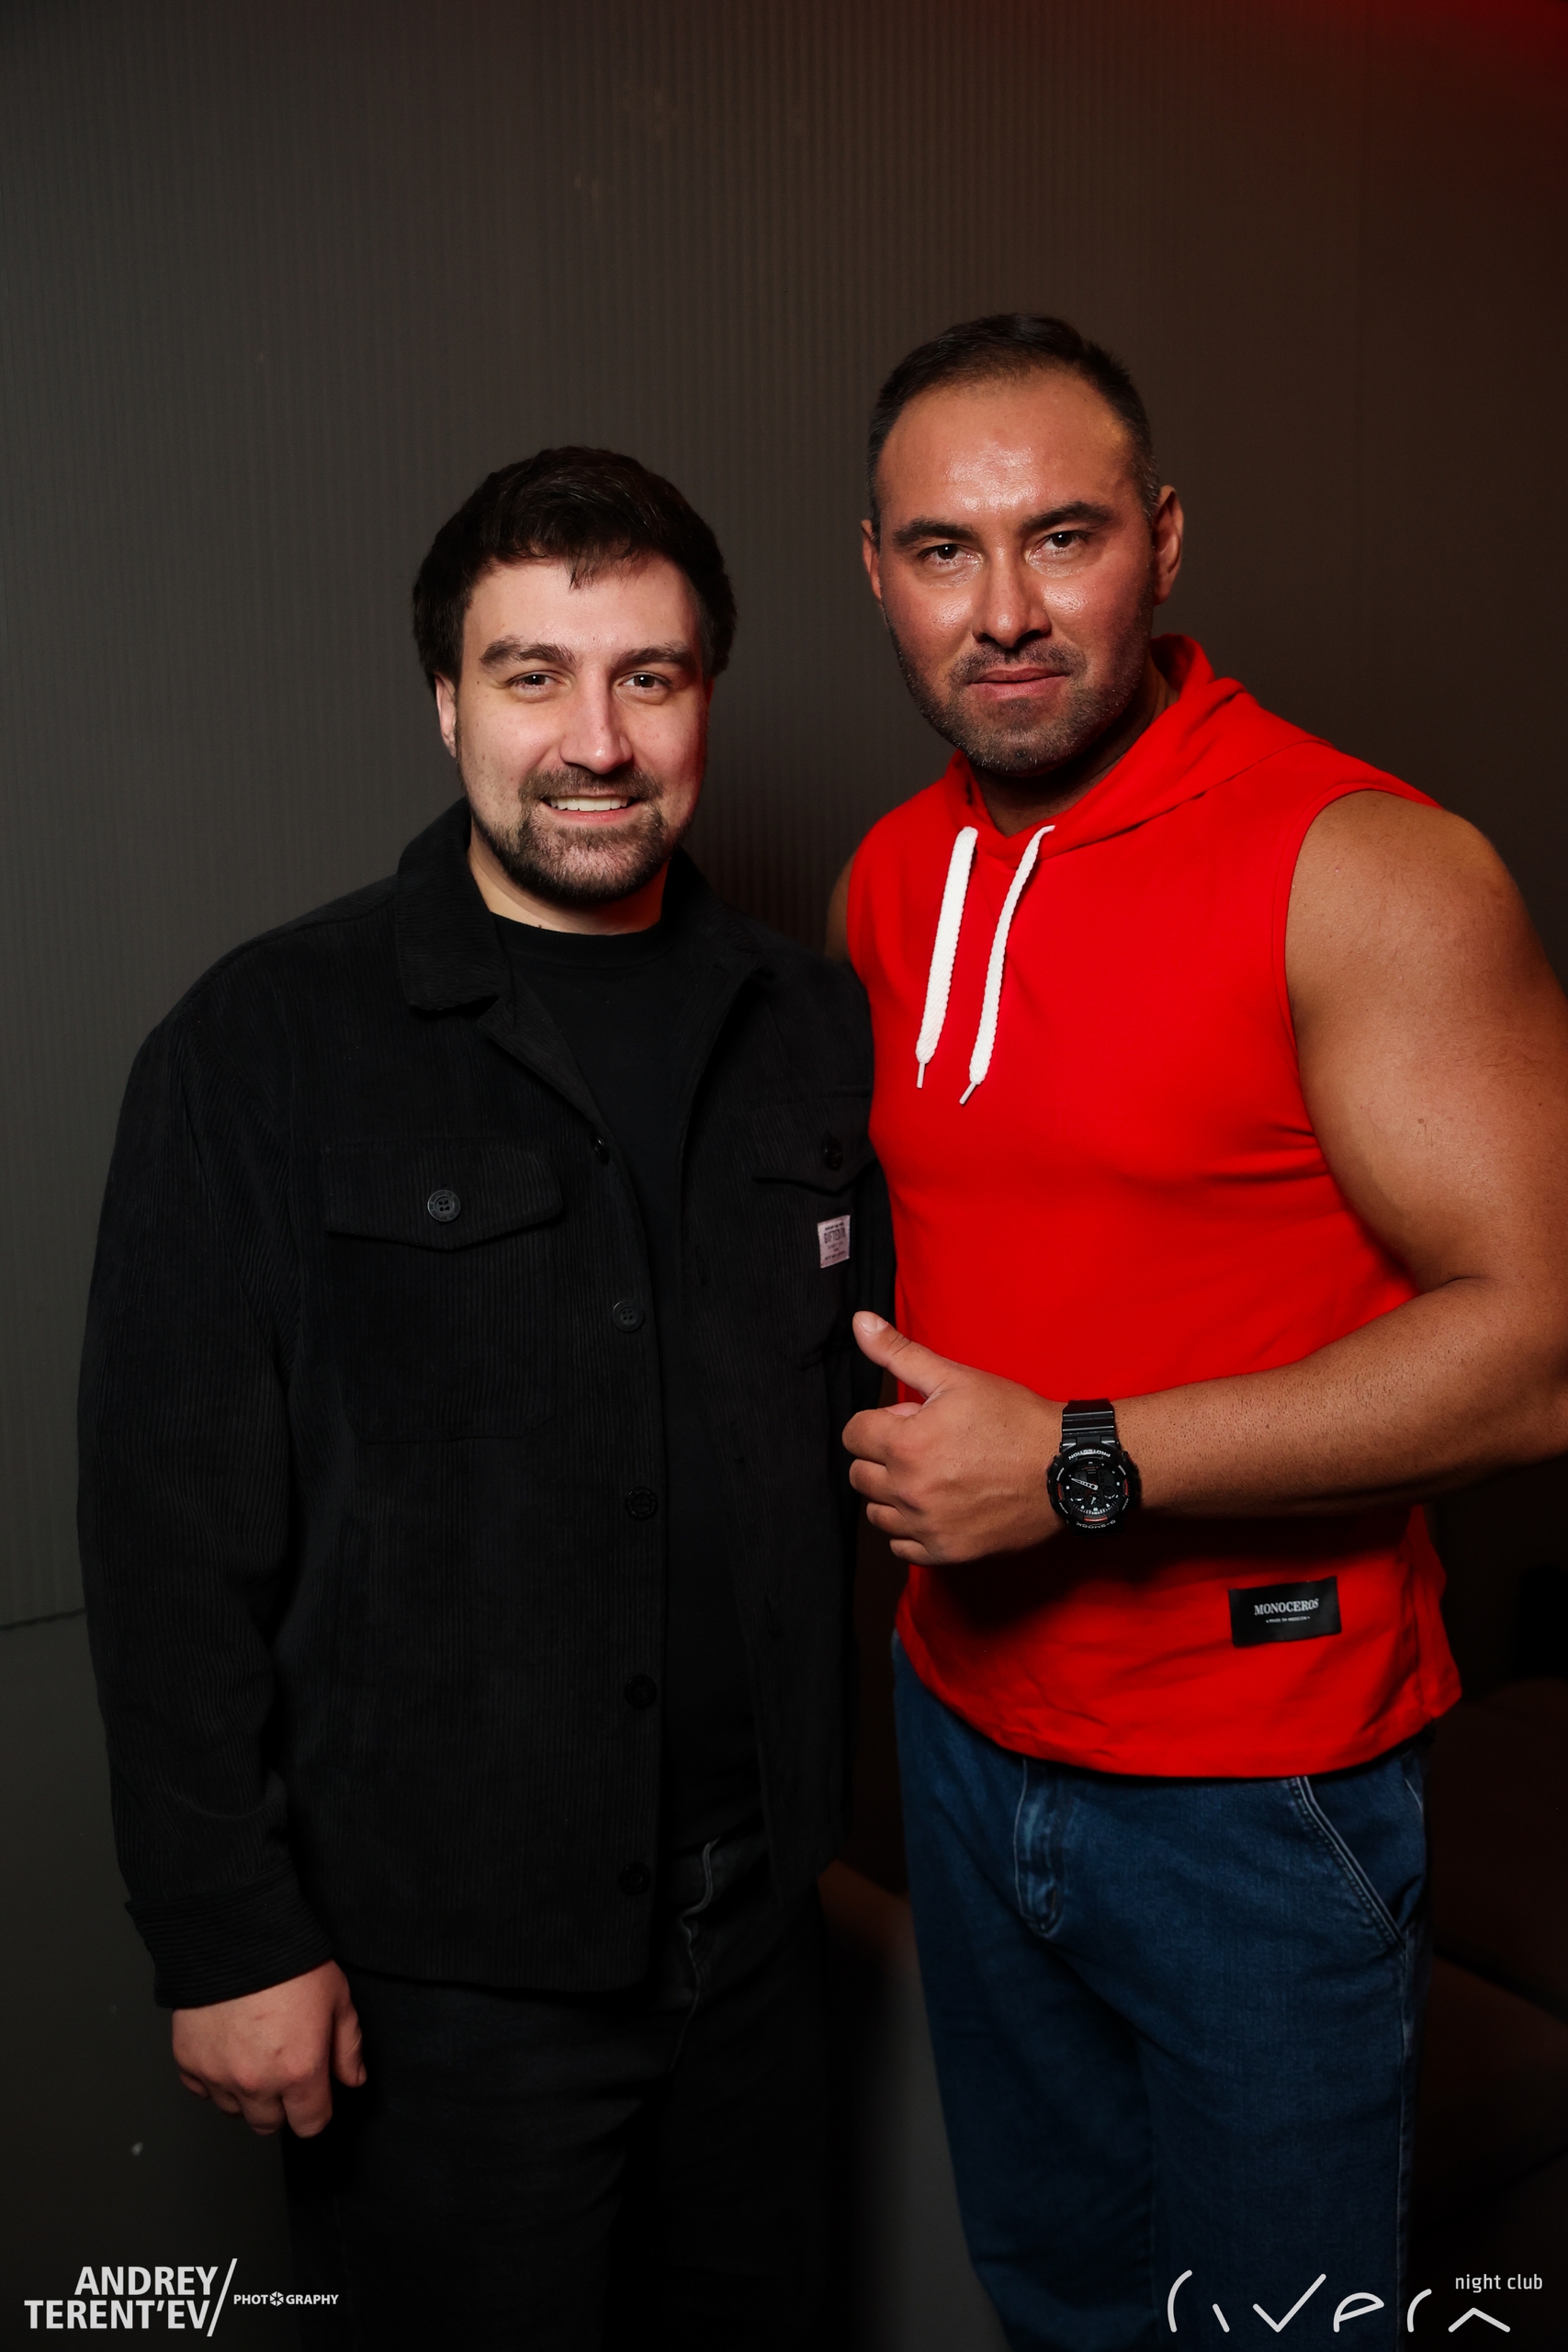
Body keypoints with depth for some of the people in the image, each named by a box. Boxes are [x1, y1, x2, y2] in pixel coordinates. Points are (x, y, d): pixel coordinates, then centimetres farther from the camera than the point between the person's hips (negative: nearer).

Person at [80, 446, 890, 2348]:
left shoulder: (810, 1028, 2)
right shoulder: (266, 1049, -12)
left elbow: (861, 1407, 8)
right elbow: (173, 1531, -12)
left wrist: (836, 1805, 7)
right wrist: (228, 1936, -11)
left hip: (755, 1916, 5)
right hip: (436, 1964, -4)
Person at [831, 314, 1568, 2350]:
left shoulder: (1367, 870, -17)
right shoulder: (886, 881, 3)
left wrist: (1083, 1467, -24)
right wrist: (893, 1416, 2)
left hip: (1258, 1783, -5)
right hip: (966, 1727, 6)